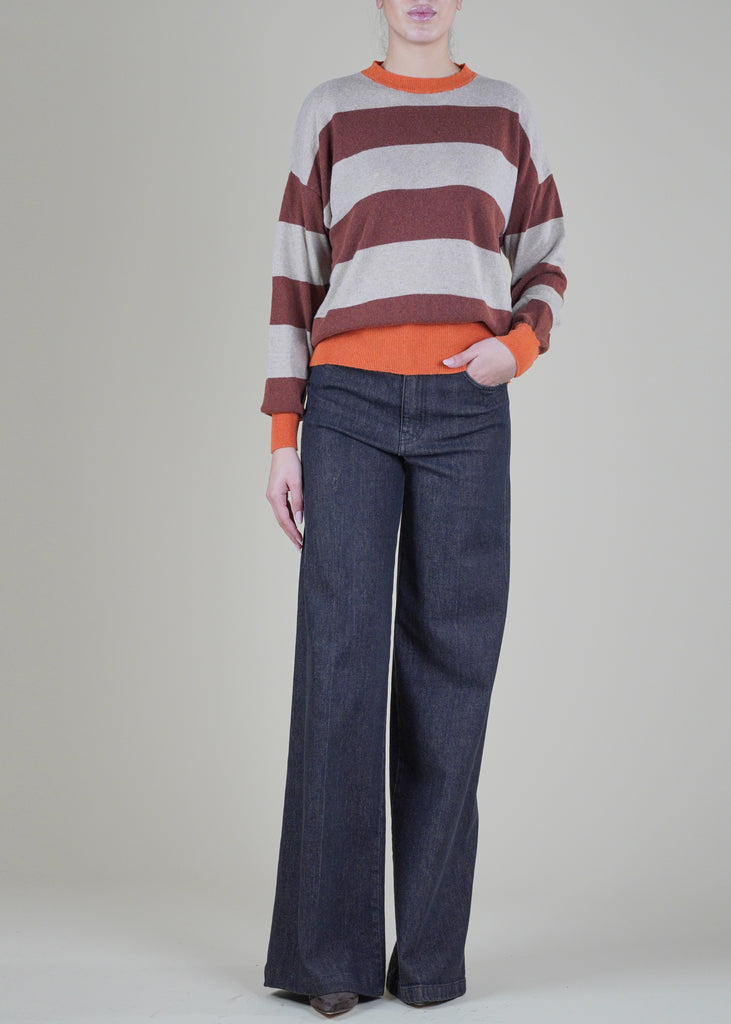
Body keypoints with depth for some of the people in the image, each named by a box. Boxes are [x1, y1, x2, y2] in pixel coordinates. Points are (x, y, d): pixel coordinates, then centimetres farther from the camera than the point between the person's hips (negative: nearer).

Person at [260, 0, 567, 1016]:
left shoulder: (507, 113, 15)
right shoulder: (330, 111, 11)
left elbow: (546, 268, 16)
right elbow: (295, 281, 8)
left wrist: (520, 344, -8)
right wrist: (282, 438, 1)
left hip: (465, 412, 1)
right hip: (351, 406, -1)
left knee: (449, 666, -3)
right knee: (339, 663, -9)